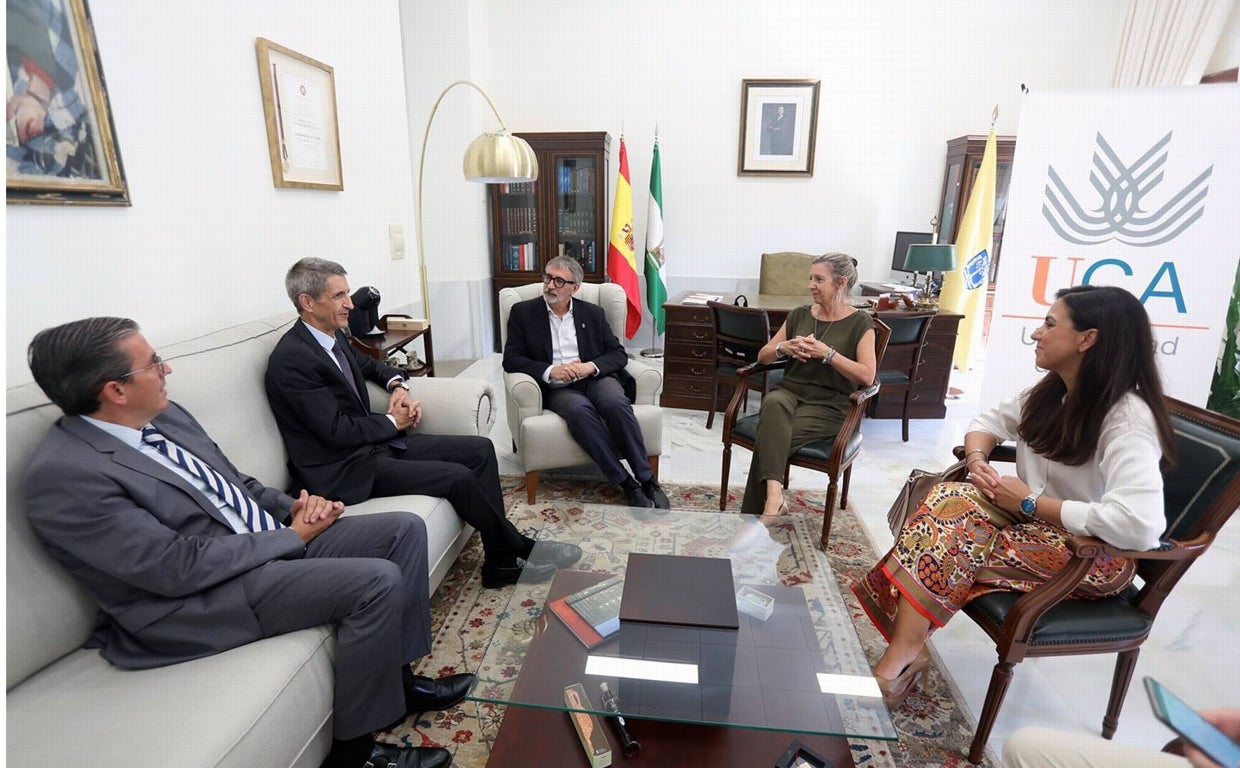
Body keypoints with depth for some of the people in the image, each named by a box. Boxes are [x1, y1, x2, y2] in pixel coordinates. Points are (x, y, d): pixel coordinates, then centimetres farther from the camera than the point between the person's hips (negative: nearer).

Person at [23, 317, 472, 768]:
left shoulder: (163, 415, 7)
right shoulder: (62, 474, -19)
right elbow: (181, 567, -22)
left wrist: (294, 507, -3)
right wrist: (294, 535, -14)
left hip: (275, 542, 9)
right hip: (201, 597, -9)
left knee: (404, 528, -3)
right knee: (377, 580, -26)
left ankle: (397, 677, 10)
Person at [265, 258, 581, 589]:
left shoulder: (333, 336, 7)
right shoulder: (290, 359, -19)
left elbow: (367, 364, 28)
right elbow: (337, 431, -22)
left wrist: (397, 384, 7)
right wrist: (393, 422, -7)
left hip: (378, 441, 10)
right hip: (345, 469, -9)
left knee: (480, 449, -1)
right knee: (458, 477, -23)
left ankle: (500, 563, 2)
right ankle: (518, 549, 2)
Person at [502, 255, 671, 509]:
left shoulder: (593, 313, 13)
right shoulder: (523, 312, 9)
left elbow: (618, 354, 10)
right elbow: (511, 359, 2)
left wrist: (591, 366, -12)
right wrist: (550, 371, -14)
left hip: (595, 379, 2)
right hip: (556, 388, -1)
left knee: (616, 403, -33)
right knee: (580, 410, -36)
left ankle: (647, 480, -22)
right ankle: (626, 483, -28)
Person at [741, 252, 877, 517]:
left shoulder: (860, 323, 1)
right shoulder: (799, 315, 13)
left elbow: (867, 376, -11)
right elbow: (762, 356, 16)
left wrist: (827, 352, -18)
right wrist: (783, 348, -6)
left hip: (828, 404, -3)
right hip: (789, 390, 3)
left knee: (768, 436, -30)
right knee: (773, 404, -36)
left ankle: (757, 512, -20)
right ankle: (773, 496, -45)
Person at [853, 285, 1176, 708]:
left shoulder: (1128, 418, -23)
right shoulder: (1051, 391, 1)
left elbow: (1141, 525, -35)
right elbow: (989, 421, 13)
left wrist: (1030, 502, -24)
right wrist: (977, 461, -9)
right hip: (1032, 520, 7)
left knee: (951, 535, -27)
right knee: (949, 498, -20)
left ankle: (903, 654, -14)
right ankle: (906, 650, -20)